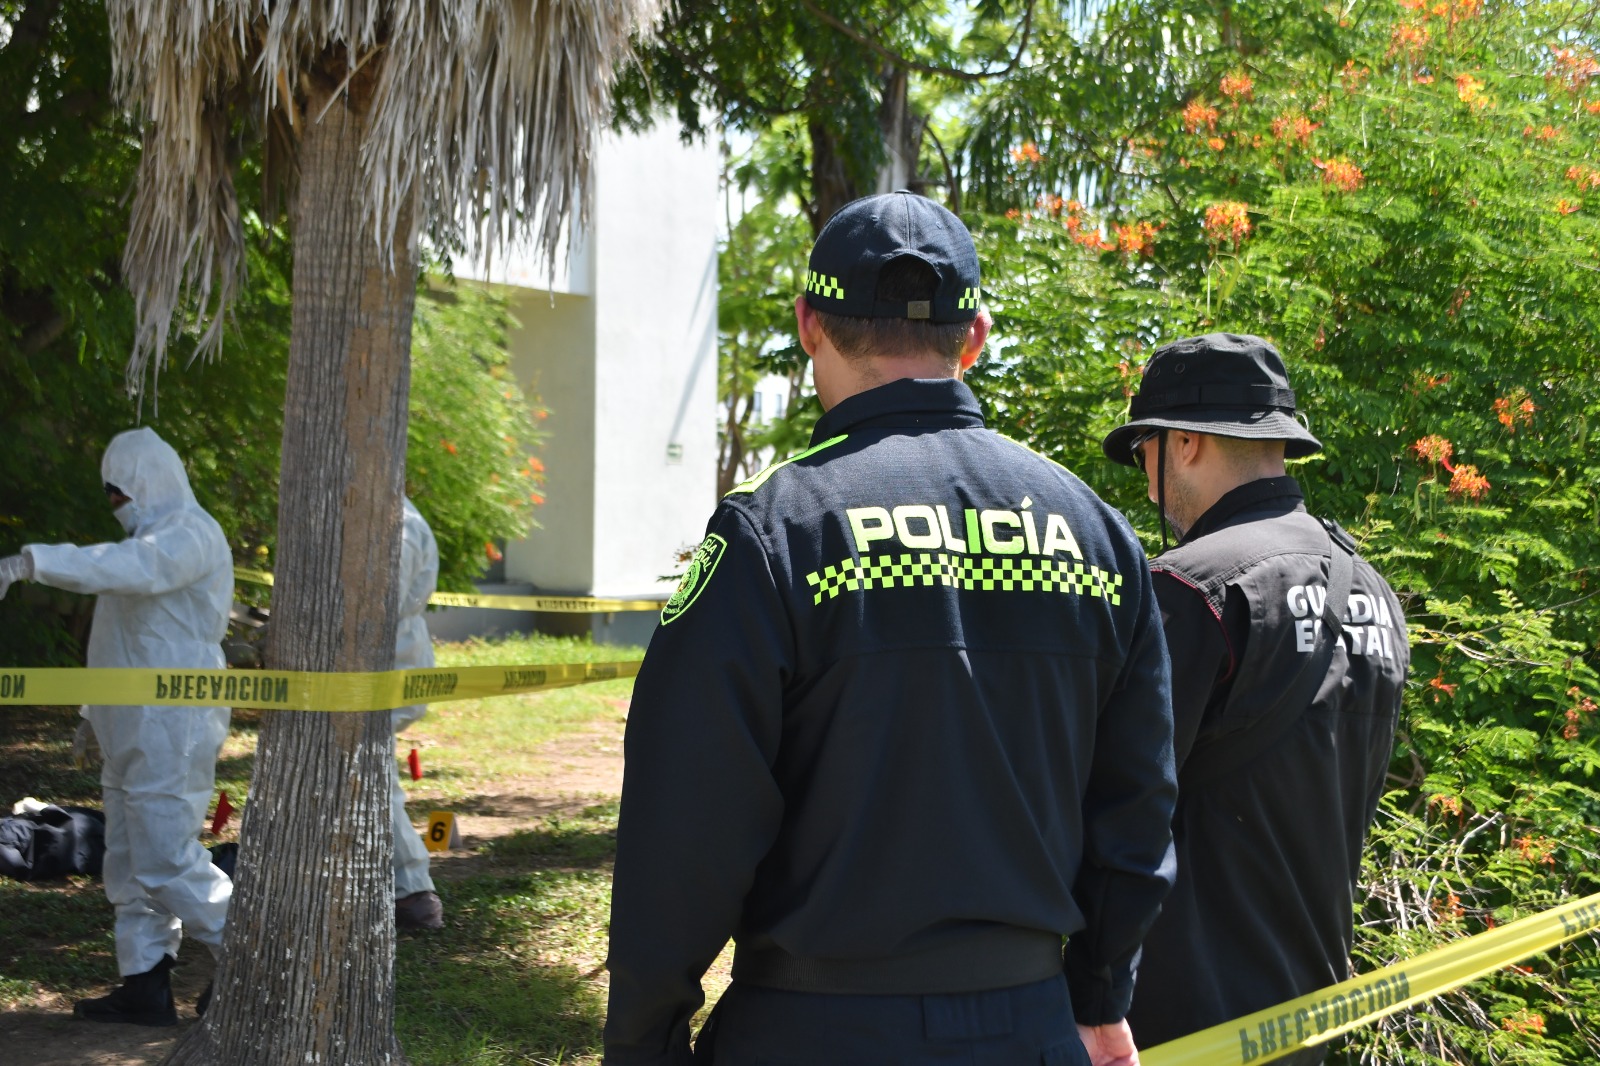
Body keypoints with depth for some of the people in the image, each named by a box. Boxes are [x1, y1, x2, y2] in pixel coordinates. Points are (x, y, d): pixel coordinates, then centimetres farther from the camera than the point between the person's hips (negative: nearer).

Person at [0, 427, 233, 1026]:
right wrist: (98, 712, 24)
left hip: (170, 729, -10)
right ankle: (144, 986, 15)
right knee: (128, 864, 10)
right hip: (137, 730, 10)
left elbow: (126, 568, -36)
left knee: (165, 860, -10)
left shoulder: (191, 536, -14)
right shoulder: (154, 536, 20)